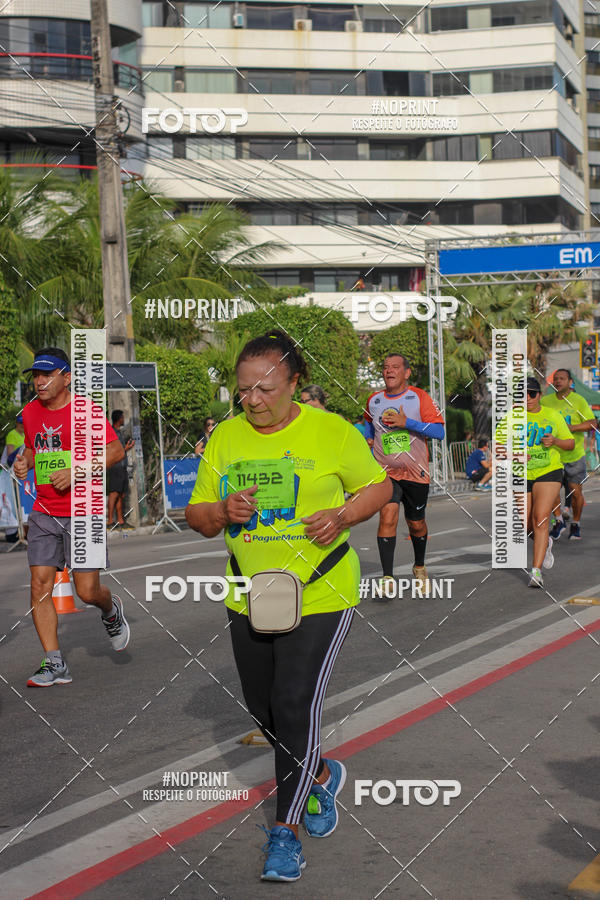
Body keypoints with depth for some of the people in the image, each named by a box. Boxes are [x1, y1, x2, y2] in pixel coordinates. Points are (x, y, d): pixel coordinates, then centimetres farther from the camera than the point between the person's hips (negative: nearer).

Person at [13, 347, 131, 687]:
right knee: (40, 585, -6)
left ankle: (112, 611, 32)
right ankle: (55, 664, 1)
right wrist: (24, 461, 4)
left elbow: (116, 450, -12)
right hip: (44, 512, 5)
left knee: (88, 591, -5)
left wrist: (76, 472, -21)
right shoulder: (31, 412, 9)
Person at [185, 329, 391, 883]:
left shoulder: (331, 432, -7)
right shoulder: (225, 438, 2)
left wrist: (342, 516, -16)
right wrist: (222, 511, -15)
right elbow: (196, 517, 7)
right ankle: (321, 775, 42)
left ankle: (286, 831, 4)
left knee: (295, 704, -10)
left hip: (319, 595, -5)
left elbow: (380, 487, 3)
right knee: (264, 710, 14)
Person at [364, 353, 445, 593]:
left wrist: (407, 423, -22)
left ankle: (419, 567, 38)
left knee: (416, 524, 12)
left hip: (416, 473, -1)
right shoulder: (373, 400, 6)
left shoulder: (419, 397, -5)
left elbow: (439, 431, -13)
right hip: (385, 472, 1)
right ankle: (387, 577, -17)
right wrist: (369, 440, 14)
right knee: (388, 517, -18)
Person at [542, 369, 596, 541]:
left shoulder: (579, 400, -3)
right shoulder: (545, 401, 3)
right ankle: (559, 521, 16)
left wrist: (572, 427, -22)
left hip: (574, 455, -1)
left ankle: (576, 525, 21)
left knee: (576, 491, 2)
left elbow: (592, 423, -8)